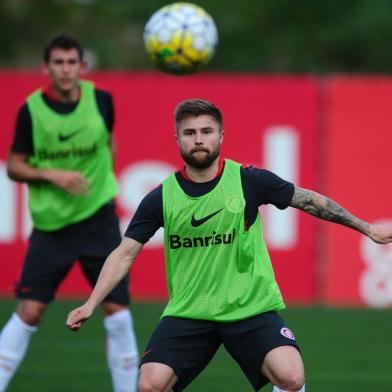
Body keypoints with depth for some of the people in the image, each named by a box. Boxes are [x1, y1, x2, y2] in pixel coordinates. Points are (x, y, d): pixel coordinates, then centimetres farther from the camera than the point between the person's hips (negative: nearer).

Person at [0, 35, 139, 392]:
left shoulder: (101, 100, -4)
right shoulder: (31, 110, -8)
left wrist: (103, 176, 8)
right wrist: (52, 175, -18)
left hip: (99, 219, 1)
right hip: (51, 224, -1)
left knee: (117, 312, -2)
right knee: (29, 312, -5)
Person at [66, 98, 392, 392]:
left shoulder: (250, 181, -5)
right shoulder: (161, 198, -1)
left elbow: (310, 200, 7)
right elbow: (125, 253, 3)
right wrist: (92, 303, -6)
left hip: (251, 309, -1)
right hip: (187, 314, 1)